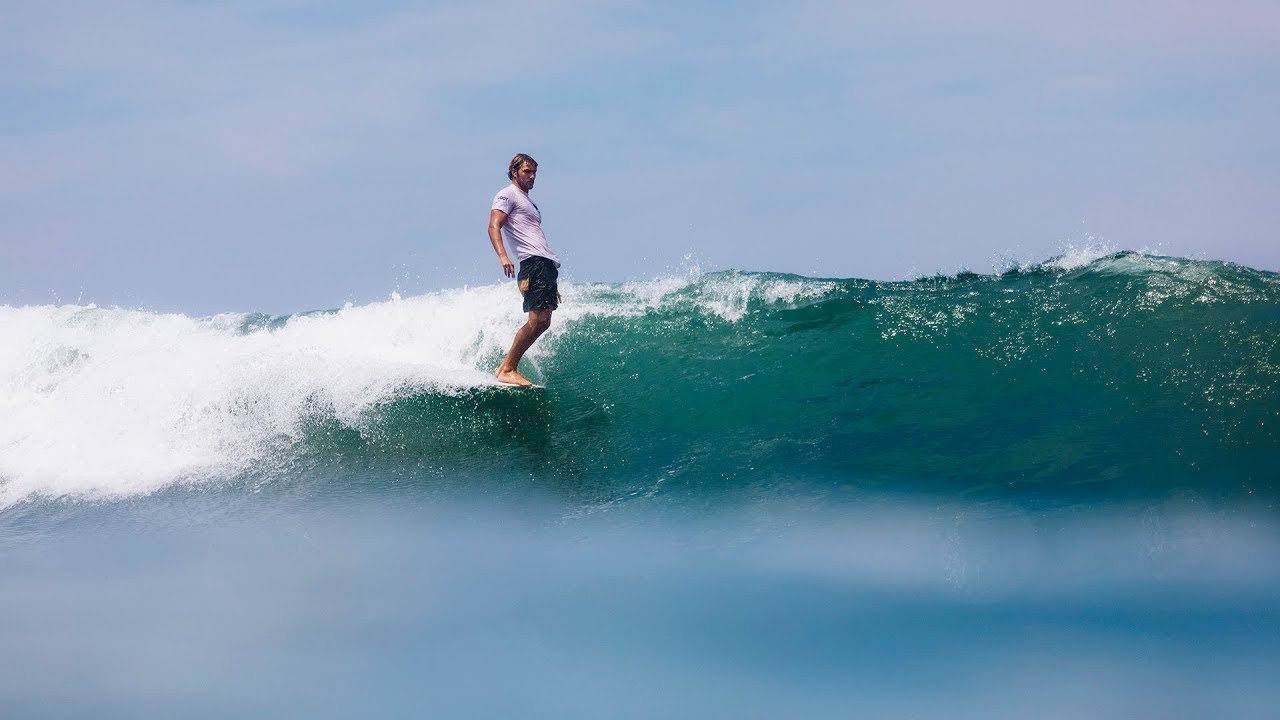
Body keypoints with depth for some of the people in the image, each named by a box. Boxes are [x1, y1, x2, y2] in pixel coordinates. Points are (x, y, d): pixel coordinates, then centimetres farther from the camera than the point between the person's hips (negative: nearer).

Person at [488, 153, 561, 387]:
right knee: (537, 320, -18)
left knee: (543, 322, 1)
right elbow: (494, 227, -11)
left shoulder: (528, 203, 30)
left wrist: (551, 285, 25)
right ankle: (507, 370, -16)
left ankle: (508, 367, 1)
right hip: (533, 262, -9)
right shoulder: (508, 195, 3)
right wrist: (502, 256, -30)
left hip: (548, 264, 9)